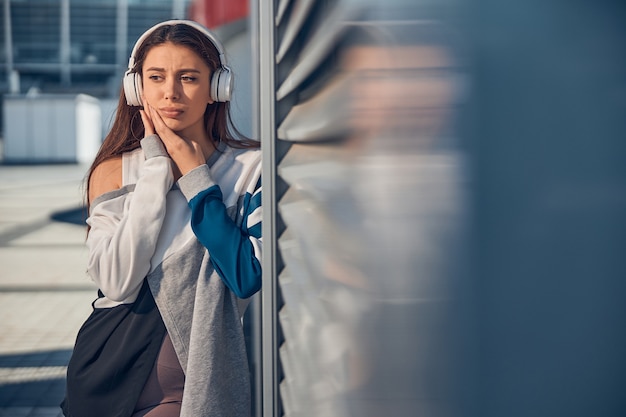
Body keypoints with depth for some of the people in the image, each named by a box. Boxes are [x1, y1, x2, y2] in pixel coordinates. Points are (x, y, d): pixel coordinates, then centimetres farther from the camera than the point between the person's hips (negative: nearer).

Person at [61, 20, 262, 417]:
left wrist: (193, 175, -9)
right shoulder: (113, 171, 4)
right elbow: (117, 281, -10)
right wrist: (157, 167, -9)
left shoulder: (251, 168, -1)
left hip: (205, 372, -2)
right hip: (118, 366, 2)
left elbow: (249, 277, -14)